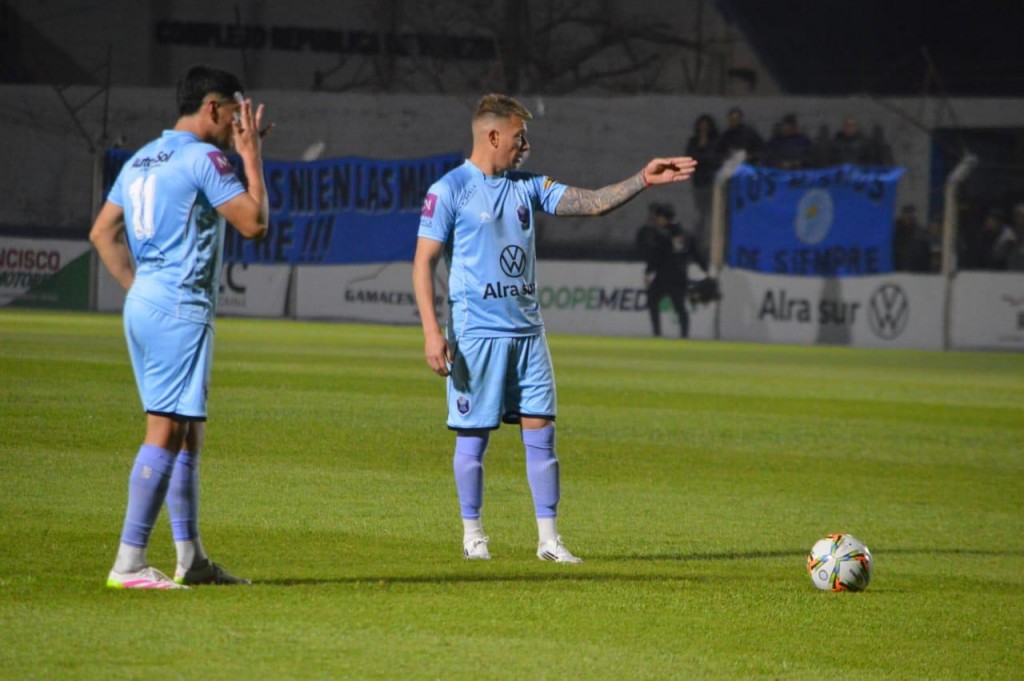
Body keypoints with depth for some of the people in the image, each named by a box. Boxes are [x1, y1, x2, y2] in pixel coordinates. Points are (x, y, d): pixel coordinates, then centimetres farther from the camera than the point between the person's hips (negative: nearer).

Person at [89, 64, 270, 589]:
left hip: (143, 305, 10)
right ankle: (129, 563, -13)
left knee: (188, 433, 14)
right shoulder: (202, 157, -10)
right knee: (167, 431, -10)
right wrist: (252, 155, -2)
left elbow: (103, 232, 20)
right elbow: (254, 222, -11)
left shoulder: (141, 160, 16)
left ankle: (191, 559, 17)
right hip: (180, 309, -10)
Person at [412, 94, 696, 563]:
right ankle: (472, 534, 14)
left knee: (541, 432, 1)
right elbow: (424, 262, -7)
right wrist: (432, 333, -14)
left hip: (527, 331, 5)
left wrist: (642, 180, -7)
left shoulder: (527, 187, 12)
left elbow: (592, 203, 7)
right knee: (473, 436, 1)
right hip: (476, 333, -5)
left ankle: (548, 538, 5)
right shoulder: (449, 190, -6)